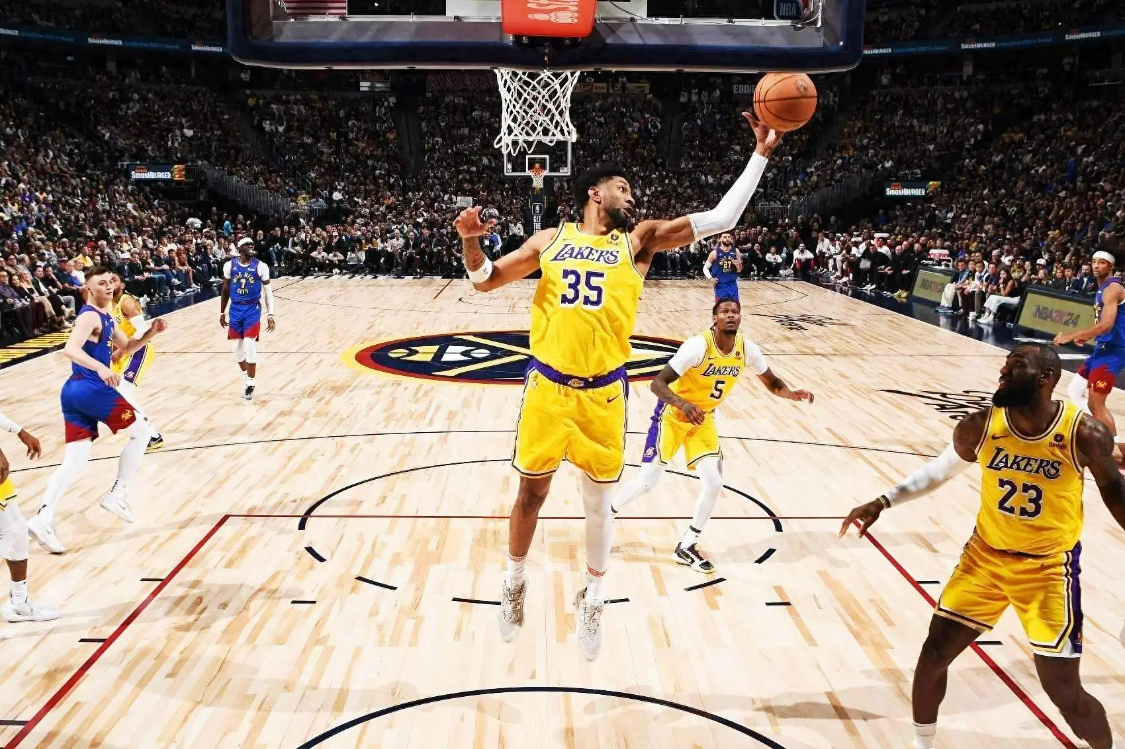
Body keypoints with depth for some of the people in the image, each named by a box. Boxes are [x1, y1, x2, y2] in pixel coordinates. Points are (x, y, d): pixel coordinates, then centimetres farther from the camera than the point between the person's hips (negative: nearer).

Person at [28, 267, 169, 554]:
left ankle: (43, 519, -3)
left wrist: (150, 333, 10)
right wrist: (101, 368, -39)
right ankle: (116, 494, 7)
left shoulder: (105, 317, 19)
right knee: (141, 430, 6)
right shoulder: (90, 316, -11)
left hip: (74, 391, 9)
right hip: (91, 389, -9)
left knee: (74, 460, 7)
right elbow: (70, 349, -25)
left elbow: (125, 348, 27)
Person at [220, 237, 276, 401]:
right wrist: (222, 313, 14)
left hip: (253, 309, -3)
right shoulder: (229, 265, 1)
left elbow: (268, 292, 0)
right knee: (237, 347, 8)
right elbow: (226, 290, 13)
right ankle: (245, 376, 33)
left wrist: (270, 315, -5)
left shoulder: (260, 266, -5)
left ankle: (249, 384, -2)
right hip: (235, 309, 3)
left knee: (250, 345, -12)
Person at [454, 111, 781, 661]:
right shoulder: (550, 240, 9)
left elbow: (721, 218, 1)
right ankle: (514, 584, 37)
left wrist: (760, 155, -3)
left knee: (597, 501, 11)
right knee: (531, 492, 12)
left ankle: (593, 601, 33)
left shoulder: (639, 241, 6)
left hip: (603, 391, 0)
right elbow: (485, 281, 12)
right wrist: (470, 242, -8)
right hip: (547, 385, 0)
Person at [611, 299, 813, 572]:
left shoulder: (747, 349, -10)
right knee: (647, 482, -6)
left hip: (703, 420, 5)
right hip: (672, 416, -5)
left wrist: (792, 394, -16)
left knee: (713, 484, -5)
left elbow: (772, 382, 5)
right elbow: (657, 383, -29)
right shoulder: (698, 345, -28)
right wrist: (683, 404, -48)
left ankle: (686, 547, 13)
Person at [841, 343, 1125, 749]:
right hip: (986, 554, 3)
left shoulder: (1085, 433, -21)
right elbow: (939, 470, 3)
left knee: (1065, 693, 0)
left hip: (1049, 566, -2)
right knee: (933, 654, 5)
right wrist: (882, 502, -1)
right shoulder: (979, 427, -15)